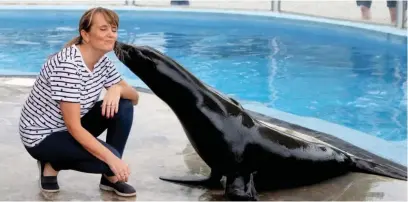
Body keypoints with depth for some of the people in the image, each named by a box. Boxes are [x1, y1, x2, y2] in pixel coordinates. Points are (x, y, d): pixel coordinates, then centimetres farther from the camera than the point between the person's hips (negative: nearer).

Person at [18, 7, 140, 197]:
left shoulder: (103, 61, -4)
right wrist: (112, 159, -33)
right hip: (41, 137, -8)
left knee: (123, 106, -9)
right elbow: (74, 127, -30)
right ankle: (52, 164, 1)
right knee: (111, 158, -24)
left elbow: (135, 97, 2)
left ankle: (111, 177, -1)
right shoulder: (68, 65, -29)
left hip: (72, 127, 8)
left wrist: (117, 89, -21)